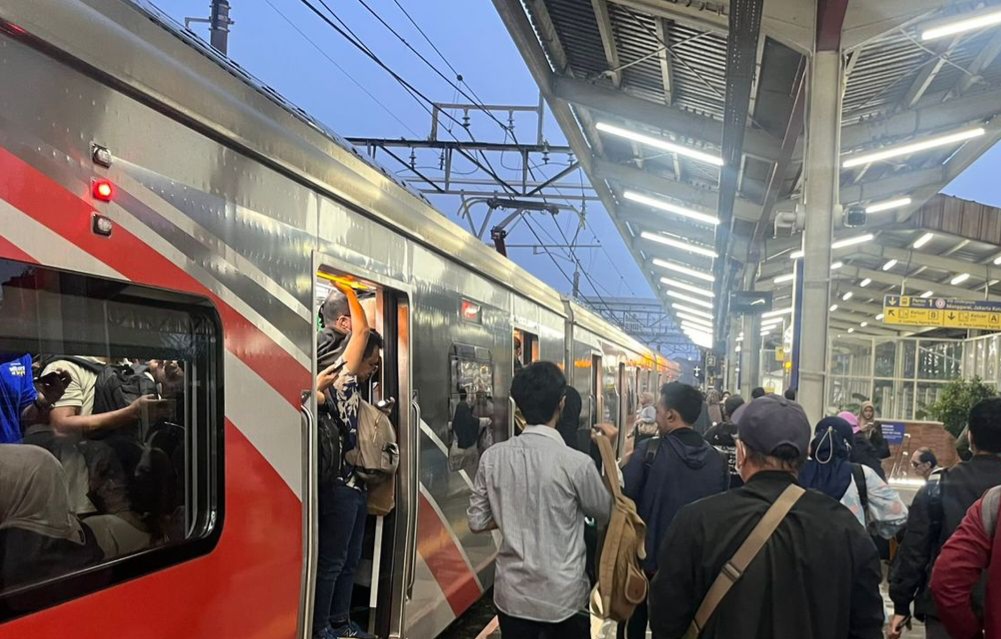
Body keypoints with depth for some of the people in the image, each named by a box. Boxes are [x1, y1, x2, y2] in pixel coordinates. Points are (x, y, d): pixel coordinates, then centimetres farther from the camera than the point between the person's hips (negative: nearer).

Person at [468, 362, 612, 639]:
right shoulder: (576, 462, -17)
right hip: (564, 597, -3)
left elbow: (477, 521, 1)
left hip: (512, 594, 3)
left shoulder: (493, 457, -7)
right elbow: (606, 514, 1)